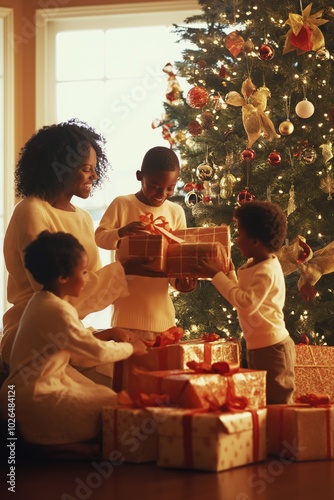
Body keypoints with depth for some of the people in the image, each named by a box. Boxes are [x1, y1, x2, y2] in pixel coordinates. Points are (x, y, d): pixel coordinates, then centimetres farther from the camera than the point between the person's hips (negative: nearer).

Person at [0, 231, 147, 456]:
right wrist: (131, 348, -2)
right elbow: (98, 352, -18)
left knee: (103, 394, 12)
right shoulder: (57, 311, -23)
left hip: (32, 388, 10)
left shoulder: (42, 301, 9)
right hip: (37, 399, -10)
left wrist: (97, 336, 4)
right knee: (113, 405, -5)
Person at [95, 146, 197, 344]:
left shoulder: (176, 212, 6)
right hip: (129, 304, -3)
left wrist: (180, 281, -12)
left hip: (161, 307, 3)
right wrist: (121, 232, -27)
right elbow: (99, 237, -7)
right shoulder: (122, 205, -3)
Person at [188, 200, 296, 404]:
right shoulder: (253, 265, 10)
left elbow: (247, 303, -28)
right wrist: (229, 273, 10)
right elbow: (245, 297, 16)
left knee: (277, 403, -6)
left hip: (272, 349, -10)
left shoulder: (267, 271, -20)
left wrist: (217, 276, -23)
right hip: (258, 347, 10)